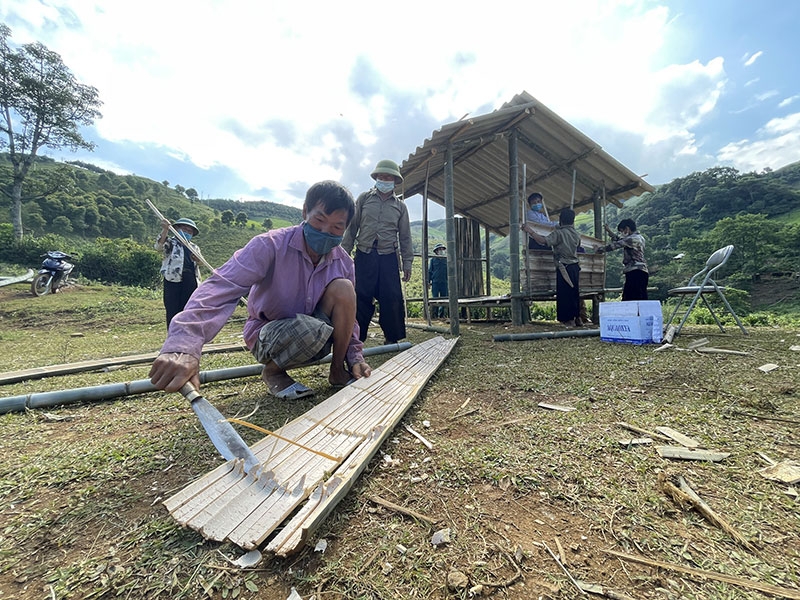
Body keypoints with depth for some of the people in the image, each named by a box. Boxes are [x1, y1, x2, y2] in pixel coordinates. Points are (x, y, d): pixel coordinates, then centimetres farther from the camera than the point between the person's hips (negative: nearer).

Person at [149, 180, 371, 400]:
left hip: (315, 340, 4)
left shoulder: (344, 263, -7)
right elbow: (222, 287, -36)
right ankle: (272, 371, -3)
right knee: (310, 329, -38)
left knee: (343, 287, -23)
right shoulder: (270, 245, -22)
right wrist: (183, 345, -50)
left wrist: (355, 357, -14)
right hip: (267, 338, -3)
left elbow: (347, 314, 0)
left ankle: (338, 370, -6)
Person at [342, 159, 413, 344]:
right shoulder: (364, 199, 11)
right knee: (360, 298, -3)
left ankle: (392, 338, 9)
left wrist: (407, 263, 6)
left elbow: (405, 237, 14)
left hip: (388, 258, 1)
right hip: (364, 256, 0)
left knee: (392, 299, -4)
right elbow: (352, 228, 10)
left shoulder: (400, 206, 14)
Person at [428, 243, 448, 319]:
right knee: (435, 298, -1)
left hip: (444, 282, 2)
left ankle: (442, 315, 12)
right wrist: (428, 281, -2)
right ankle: (434, 315, 4)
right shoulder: (433, 259, 4)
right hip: (435, 282, -2)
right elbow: (429, 271, 5)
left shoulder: (446, 259, 9)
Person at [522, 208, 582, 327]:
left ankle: (569, 320, 2)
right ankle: (577, 318, 23)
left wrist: (530, 231, -22)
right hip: (575, 267, 7)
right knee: (574, 292, 16)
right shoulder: (576, 234, 11)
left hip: (564, 268, -7)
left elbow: (544, 241, -28)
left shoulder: (558, 233, -12)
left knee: (564, 294, -1)